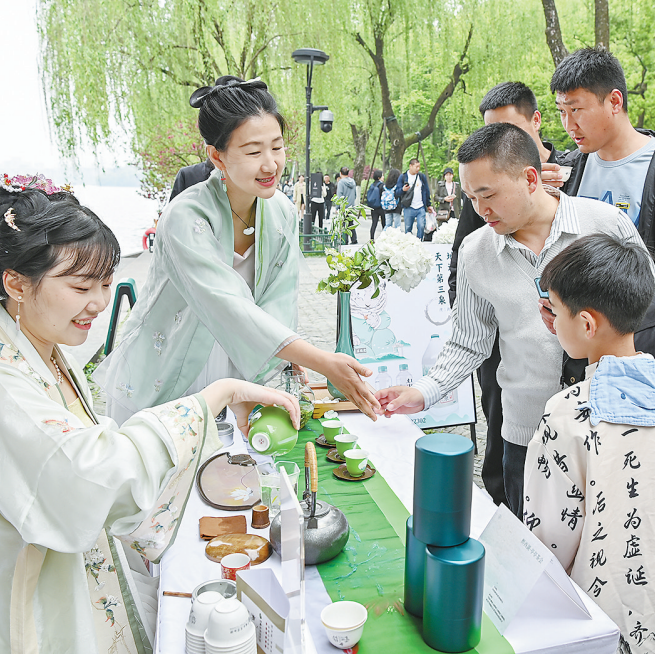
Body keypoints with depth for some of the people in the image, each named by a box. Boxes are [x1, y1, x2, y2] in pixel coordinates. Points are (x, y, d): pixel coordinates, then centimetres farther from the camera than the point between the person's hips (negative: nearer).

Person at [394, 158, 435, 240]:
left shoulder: (422, 177, 11)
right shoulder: (403, 177, 4)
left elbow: (427, 191, 17)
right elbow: (397, 193, 1)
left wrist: (429, 205, 16)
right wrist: (403, 190, -20)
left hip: (421, 208, 2)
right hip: (408, 208, -1)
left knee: (421, 226, -9)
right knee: (408, 228, 1)